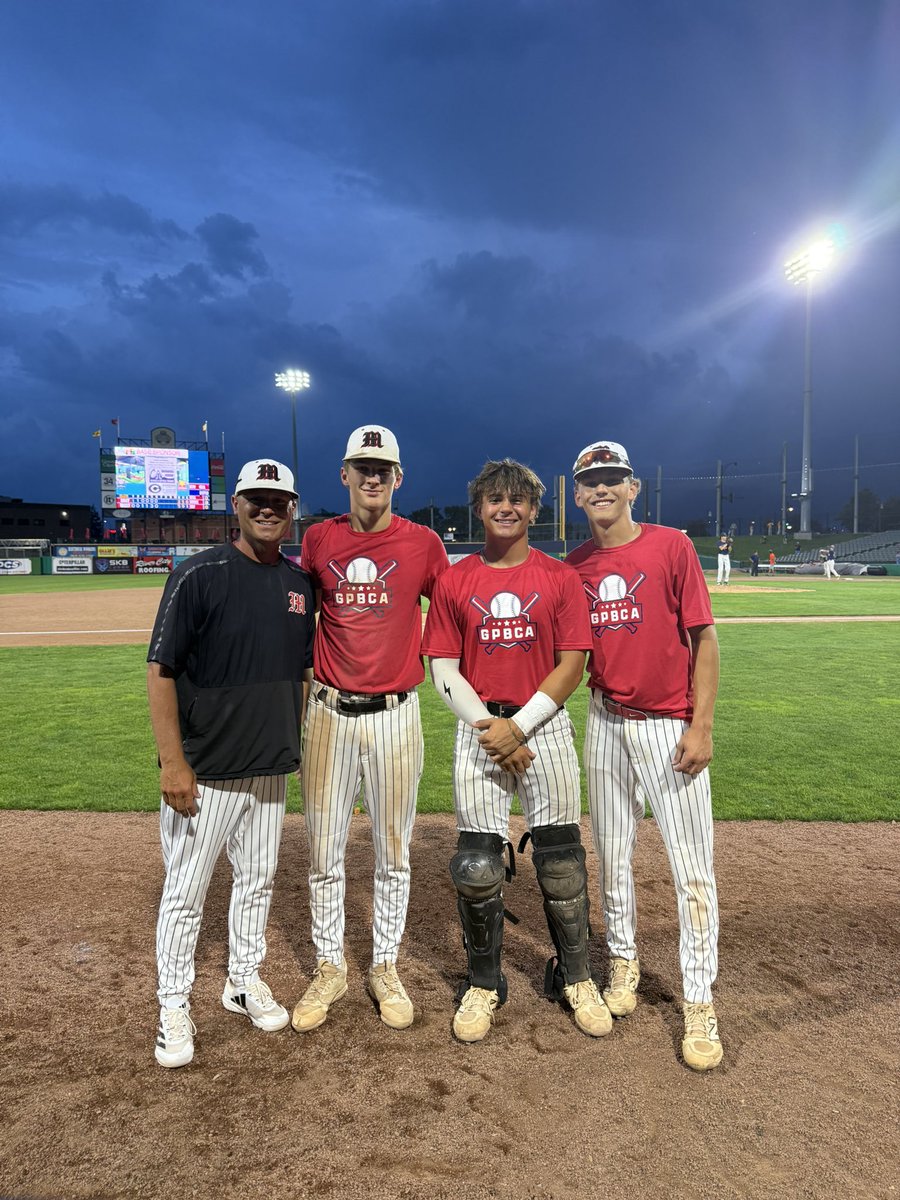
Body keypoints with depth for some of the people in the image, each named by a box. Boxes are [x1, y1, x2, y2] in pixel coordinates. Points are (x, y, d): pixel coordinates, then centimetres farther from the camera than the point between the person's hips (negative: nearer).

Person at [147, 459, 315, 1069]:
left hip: (271, 768, 5)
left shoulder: (300, 582, 5)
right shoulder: (200, 575, -13)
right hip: (205, 771, -5)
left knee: (258, 880, 18)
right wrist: (172, 763, -17)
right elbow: (161, 671, -13)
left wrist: (296, 742, 12)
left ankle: (245, 980, 38)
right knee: (186, 892, 7)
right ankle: (175, 1007, 26)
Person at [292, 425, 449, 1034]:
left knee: (394, 853, 11)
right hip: (330, 713, 1)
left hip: (396, 714, -1)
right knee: (325, 852, 10)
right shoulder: (318, 539, 4)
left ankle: (386, 968, 29)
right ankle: (329, 969, 28)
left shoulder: (423, 543, -1)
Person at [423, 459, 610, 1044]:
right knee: (477, 862, 1)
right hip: (479, 728, 1)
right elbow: (443, 667, 2)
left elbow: (572, 664, -2)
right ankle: (484, 983, 23)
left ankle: (575, 977, 27)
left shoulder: (559, 577, 2)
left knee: (561, 855, 6)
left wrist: (520, 725, -11)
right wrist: (486, 726, -10)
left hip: (545, 724, 0)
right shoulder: (454, 580, 5)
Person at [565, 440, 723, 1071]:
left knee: (692, 864, -1)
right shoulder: (574, 566, 5)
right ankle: (623, 959, 35)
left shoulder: (672, 546, -7)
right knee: (613, 852, 15)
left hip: (670, 726, -4)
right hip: (606, 723, 4)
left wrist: (701, 727, -12)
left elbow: (704, 639, -7)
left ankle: (700, 1002, 14)